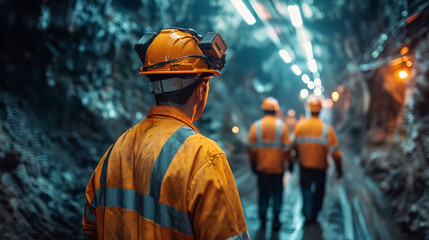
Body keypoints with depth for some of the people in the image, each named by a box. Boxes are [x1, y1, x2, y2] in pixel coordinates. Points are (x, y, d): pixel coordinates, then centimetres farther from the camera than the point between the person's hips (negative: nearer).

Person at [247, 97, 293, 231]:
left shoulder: (255, 126, -2)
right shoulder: (281, 126, -5)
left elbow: (251, 148, -1)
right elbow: (287, 147, -6)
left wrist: (253, 164, 9)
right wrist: (290, 162, 5)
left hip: (261, 167, 1)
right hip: (277, 167, -1)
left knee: (263, 194, 13)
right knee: (277, 193, 8)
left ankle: (263, 220, 17)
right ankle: (276, 219, 4)